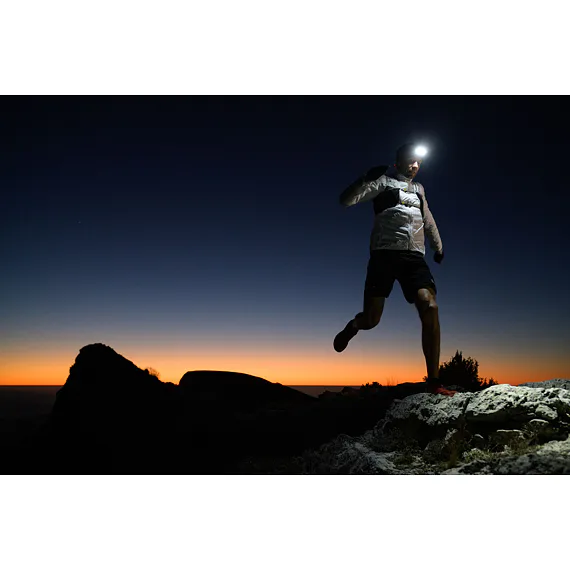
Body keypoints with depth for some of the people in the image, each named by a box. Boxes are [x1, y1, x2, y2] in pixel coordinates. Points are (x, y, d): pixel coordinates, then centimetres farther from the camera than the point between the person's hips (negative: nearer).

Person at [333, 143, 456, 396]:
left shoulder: (419, 188, 25)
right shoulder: (383, 181, 8)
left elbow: (428, 220, 39)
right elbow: (346, 200, -4)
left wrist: (438, 247, 45)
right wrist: (367, 178, -17)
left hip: (414, 257, 4)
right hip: (385, 254, -4)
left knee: (430, 307, -21)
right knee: (371, 319, -8)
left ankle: (433, 381, -17)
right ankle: (352, 327, 32)